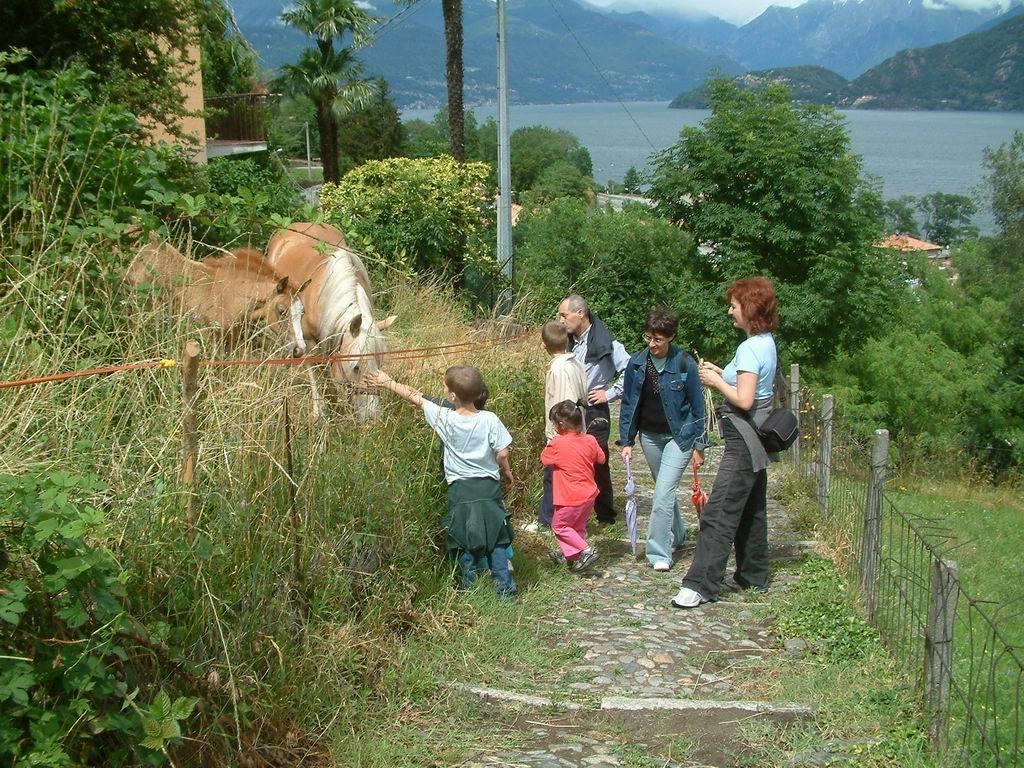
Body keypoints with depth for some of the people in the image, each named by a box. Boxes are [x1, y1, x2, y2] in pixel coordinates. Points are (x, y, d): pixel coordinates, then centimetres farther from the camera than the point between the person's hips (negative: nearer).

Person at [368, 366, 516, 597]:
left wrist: (387, 383, 10)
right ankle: (504, 585, 12)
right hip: (489, 487, 1)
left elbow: (415, 398, -1)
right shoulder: (490, 420, -12)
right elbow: (502, 453, -9)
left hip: (460, 490, -1)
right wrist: (507, 472, 13)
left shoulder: (445, 419, -11)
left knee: (463, 543, 13)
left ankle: (469, 586, 20)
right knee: (495, 539, 11)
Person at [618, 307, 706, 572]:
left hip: (679, 436, -4)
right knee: (665, 490, 19)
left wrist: (698, 446, -6)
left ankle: (659, 553, -6)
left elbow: (697, 407, -7)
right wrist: (626, 441, 1)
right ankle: (677, 536, 39)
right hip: (650, 436, 5)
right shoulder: (637, 363, -4)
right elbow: (628, 404, 4)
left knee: (663, 493, -12)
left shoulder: (685, 364, -14)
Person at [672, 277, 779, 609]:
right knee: (751, 509, 18)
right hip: (757, 436, 10)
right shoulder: (766, 343, 11)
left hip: (744, 441, -10)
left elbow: (744, 400, -25)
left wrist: (717, 381, -11)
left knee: (720, 513, -10)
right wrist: (724, 374, 7)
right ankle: (753, 576, 29)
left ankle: (701, 584, -9)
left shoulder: (749, 348, -19)